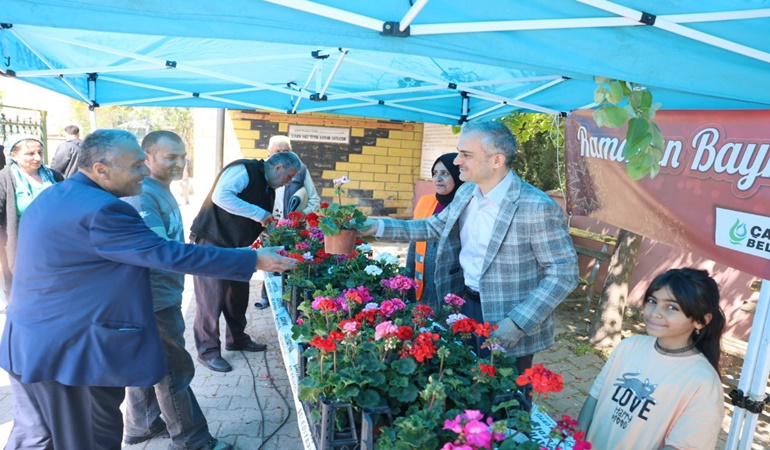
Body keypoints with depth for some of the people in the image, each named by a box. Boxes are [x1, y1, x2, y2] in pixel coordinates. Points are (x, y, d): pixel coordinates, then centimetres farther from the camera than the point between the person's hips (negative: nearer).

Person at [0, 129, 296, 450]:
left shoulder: (53, 197, 7)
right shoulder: (100, 209, -25)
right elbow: (167, 254, -28)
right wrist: (254, 261, -26)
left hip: (32, 343, 10)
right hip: (69, 350, -10)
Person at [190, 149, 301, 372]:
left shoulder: (268, 189, 13)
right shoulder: (244, 170, -16)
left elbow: (264, 225, 20)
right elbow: (221, 196, -31)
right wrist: (258, 214, -28)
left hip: (234, 247, 9)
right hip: (211, 243, -9)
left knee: (239, 295, 15)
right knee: (212, 299, -3)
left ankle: (237, 339, 33)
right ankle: (208, 351, 11)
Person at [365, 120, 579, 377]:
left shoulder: (537, 207, -23)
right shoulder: (466, 192, 0)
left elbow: (564, 273, -18)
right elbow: (434, 227, 14)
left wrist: (518, 323, -24)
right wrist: (380, 227, 5)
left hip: (507, 329, -6)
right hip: (465, 305, 6)